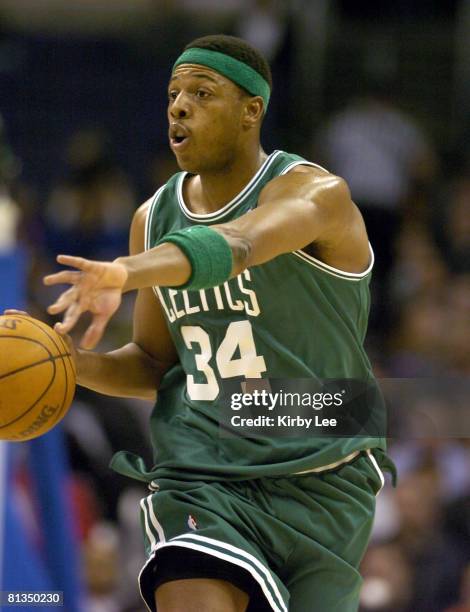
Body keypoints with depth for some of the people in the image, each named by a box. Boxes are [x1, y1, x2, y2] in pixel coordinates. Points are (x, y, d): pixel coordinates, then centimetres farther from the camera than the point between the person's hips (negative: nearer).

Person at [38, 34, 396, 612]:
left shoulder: (316, 194, -11)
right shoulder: (154, 219, 9)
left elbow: (233, 245, -33)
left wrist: (125, 274, -52)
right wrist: (76, 364, -4)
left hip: (320, 482, -3)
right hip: (199, 476, 3)